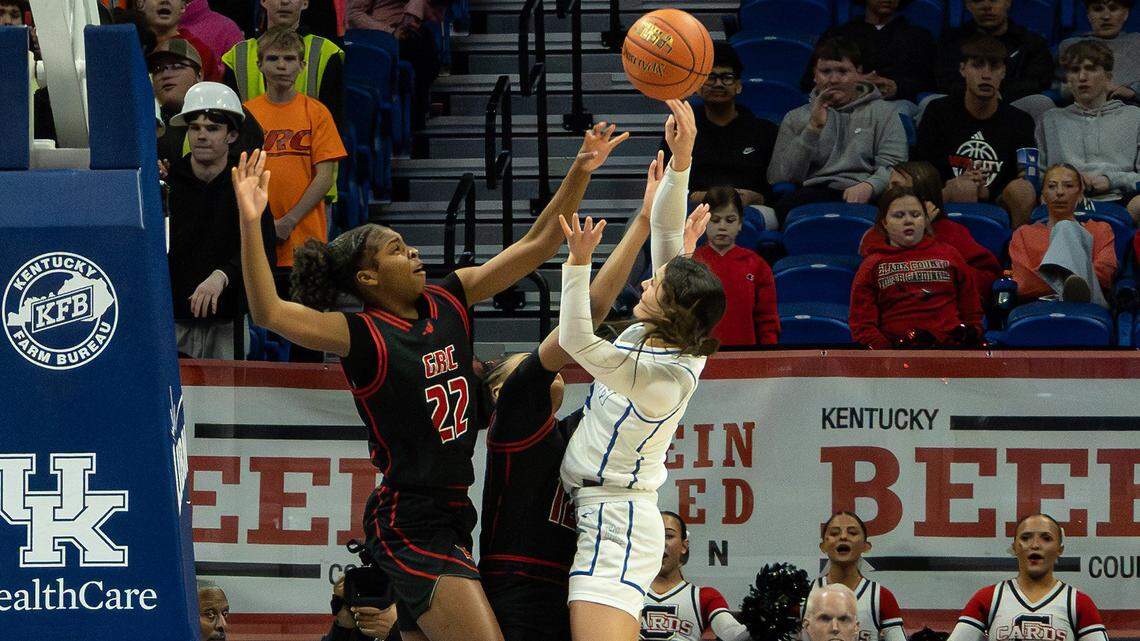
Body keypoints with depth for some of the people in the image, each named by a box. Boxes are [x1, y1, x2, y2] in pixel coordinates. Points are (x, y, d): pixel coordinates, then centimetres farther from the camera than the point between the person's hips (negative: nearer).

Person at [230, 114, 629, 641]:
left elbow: (535, 247, 11)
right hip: (411, 523, -8)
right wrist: (250, 224, -37)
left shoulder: (447, 303, 7)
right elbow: (270, 313, -26)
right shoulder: (364, 335, -12)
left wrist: (580, 173, 3)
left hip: (448, 516, 8)